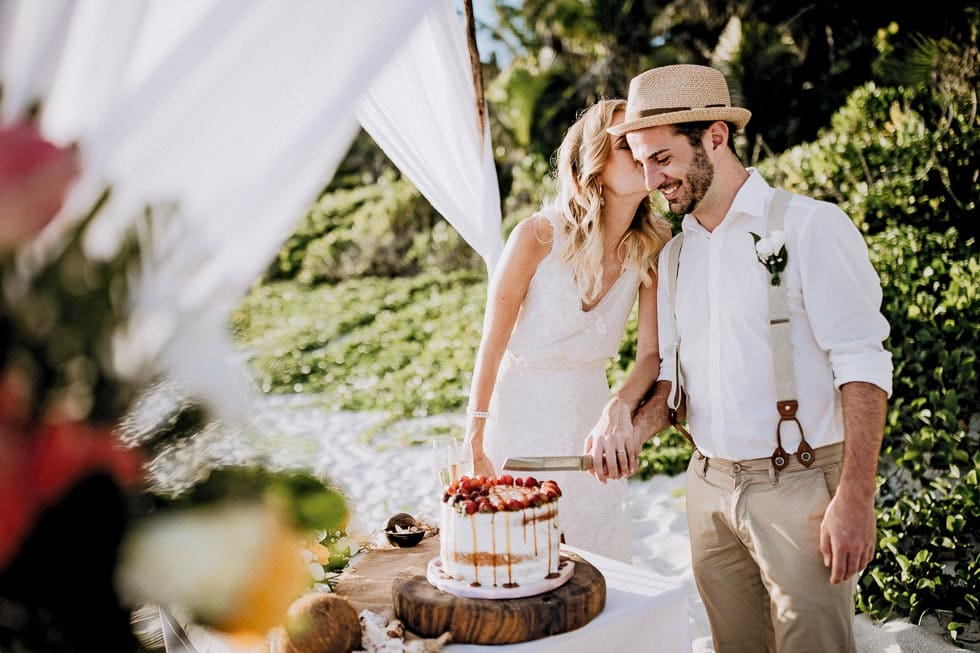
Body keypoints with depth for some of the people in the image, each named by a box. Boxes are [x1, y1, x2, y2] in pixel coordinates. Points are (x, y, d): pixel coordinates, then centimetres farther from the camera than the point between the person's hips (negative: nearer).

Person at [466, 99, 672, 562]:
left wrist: (619, 407, -29)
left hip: (590, 416, 4)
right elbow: (492, 346, -13)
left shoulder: (651, 249, -8)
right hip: (522, 416, -4)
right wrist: (476, 449, -7)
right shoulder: (538, 236, -21)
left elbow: (652, 354, -8)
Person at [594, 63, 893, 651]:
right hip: (710, 487, 6)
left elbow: (863, 365, -13)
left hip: (799, 487, -5)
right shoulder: (675, 254, 11)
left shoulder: (809, 225, -9)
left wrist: (855, 498, -19)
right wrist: (636, 429, -4)